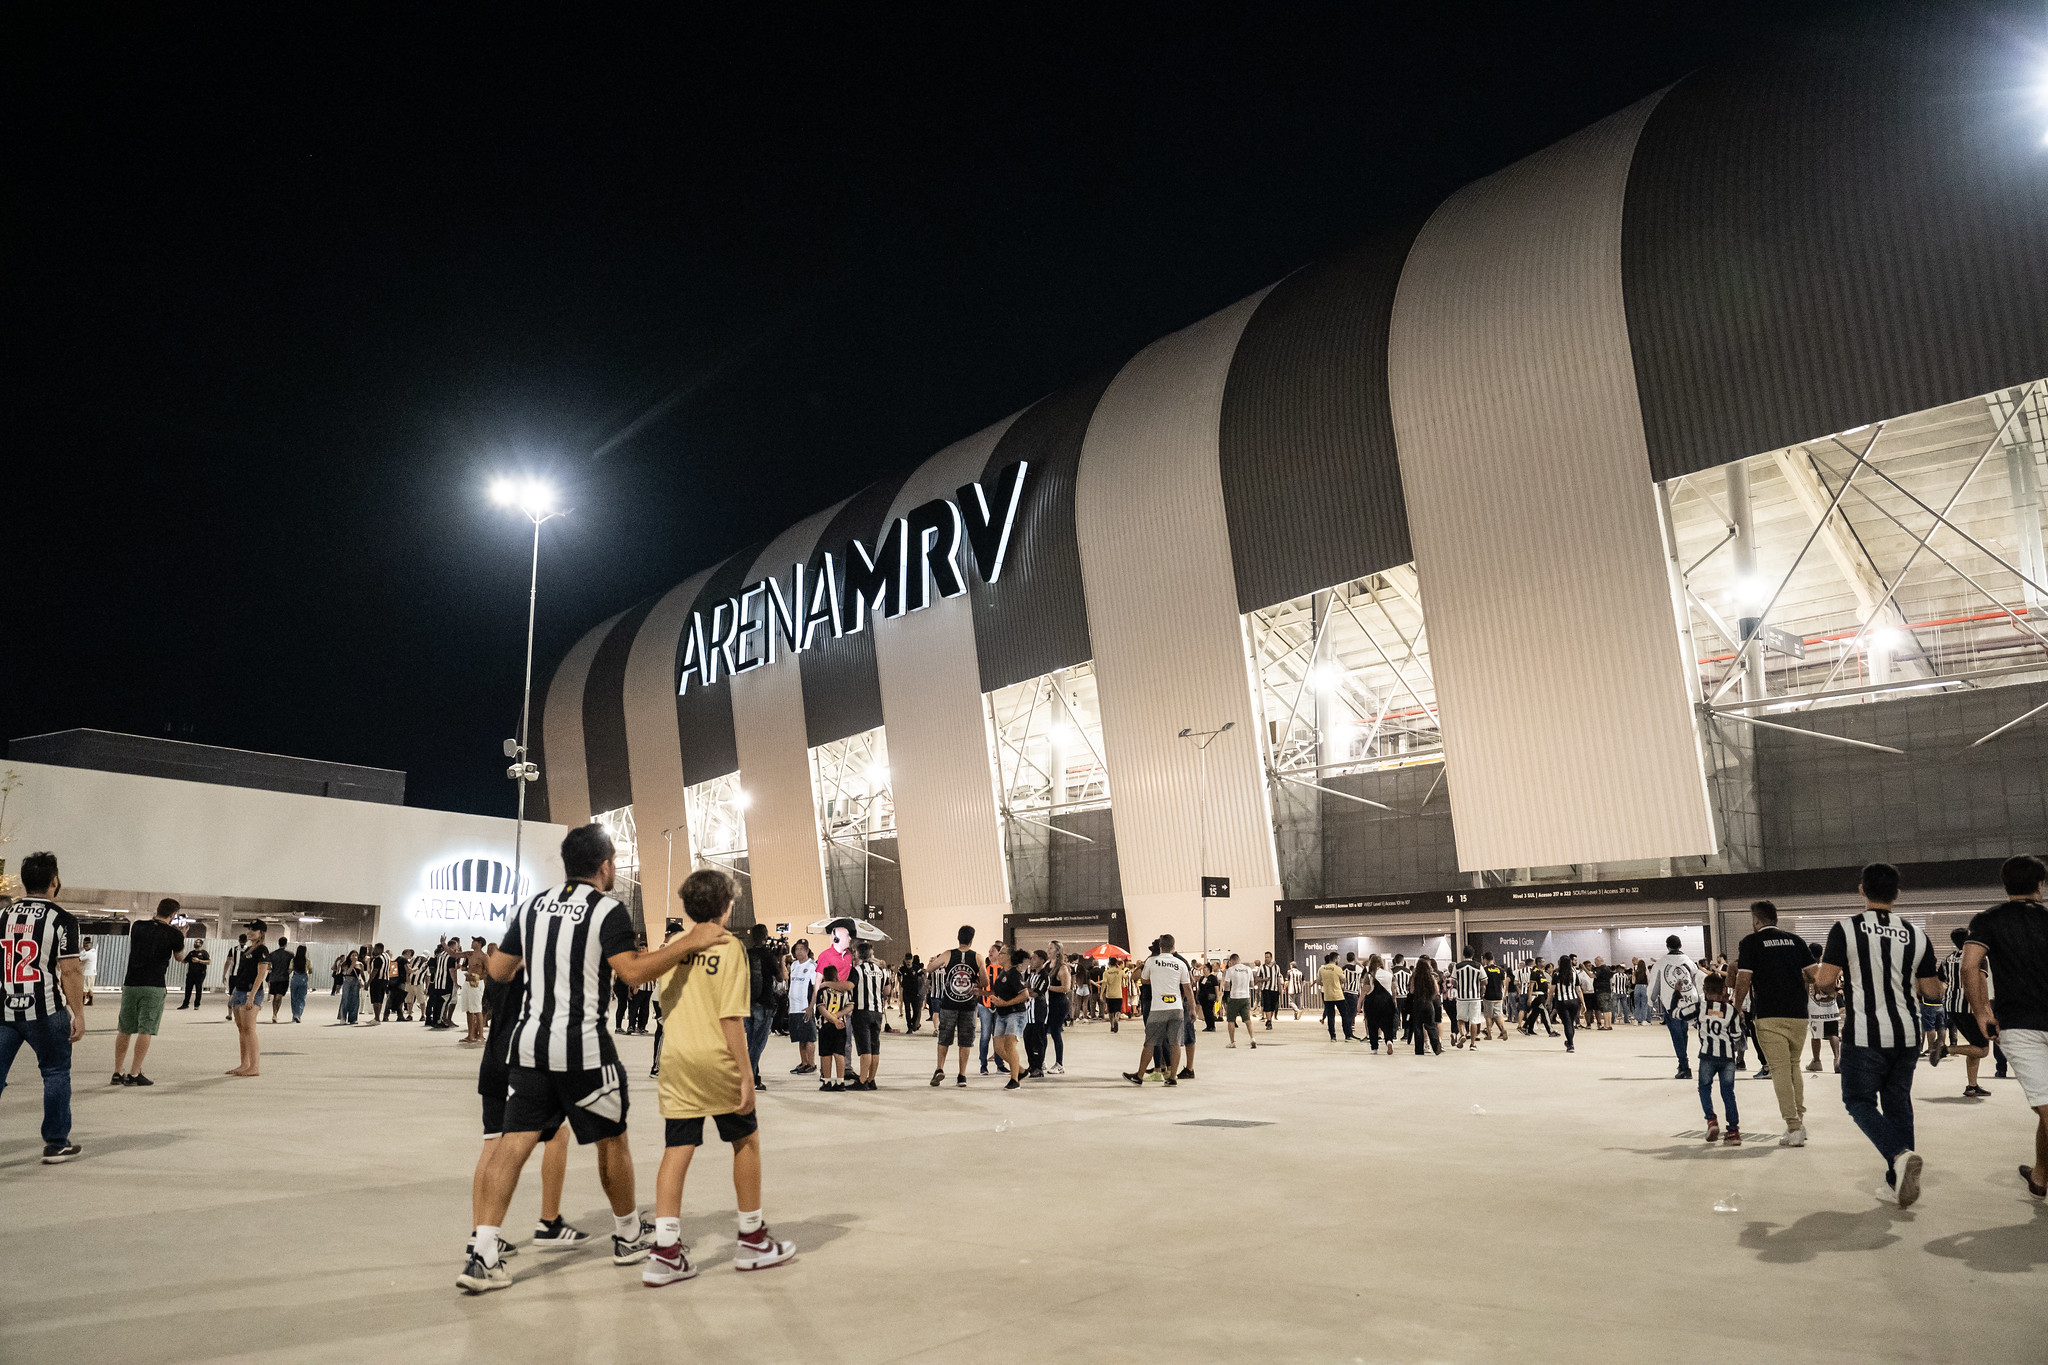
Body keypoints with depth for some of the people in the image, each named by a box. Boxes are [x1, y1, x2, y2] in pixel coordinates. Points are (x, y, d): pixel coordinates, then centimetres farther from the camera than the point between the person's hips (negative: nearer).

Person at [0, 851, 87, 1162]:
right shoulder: (62, 919, -9)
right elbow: (70, 971, -11)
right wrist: (78, 1014, -5)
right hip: (45, 1011, -4)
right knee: (56, 1073, 9)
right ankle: (56, 1144, 15)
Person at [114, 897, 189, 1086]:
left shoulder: (137, 926, 4)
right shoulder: (173, 934, -4)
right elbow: (180, 958, 13)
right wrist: (181, 938, 28)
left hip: (131, 984, 4)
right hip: (154, 986, -4)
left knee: (124, 1030, 13)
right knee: (145, 1030, -1)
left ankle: (117, 1073, 17)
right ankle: (134, 1074, -2)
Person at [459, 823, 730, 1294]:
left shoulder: (533, 905, 8)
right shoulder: (607, 910, -10)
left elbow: (498, 970, 15)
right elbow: (634, 971, -21)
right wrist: (689, 942, -17)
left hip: (529, 1041, 5)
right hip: (583, 1047, -5)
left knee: (515, 1140, 5)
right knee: (611, 1139, 12)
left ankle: (482, 1255, -2)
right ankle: (628, 1236, 27)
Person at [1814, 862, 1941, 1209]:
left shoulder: (1846, 929, -9)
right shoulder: (1916, 934, 3)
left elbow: (1825, 979, -13)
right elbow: (1932, 991, 8)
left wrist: (1822, 963, 8)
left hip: (1865, 1036, -4)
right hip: (1907, 1034, 5)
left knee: (1860, 1101, 6)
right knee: (1898, 1103, 14)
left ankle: (1900, 1155, -19)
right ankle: (1897, 1184, 16)